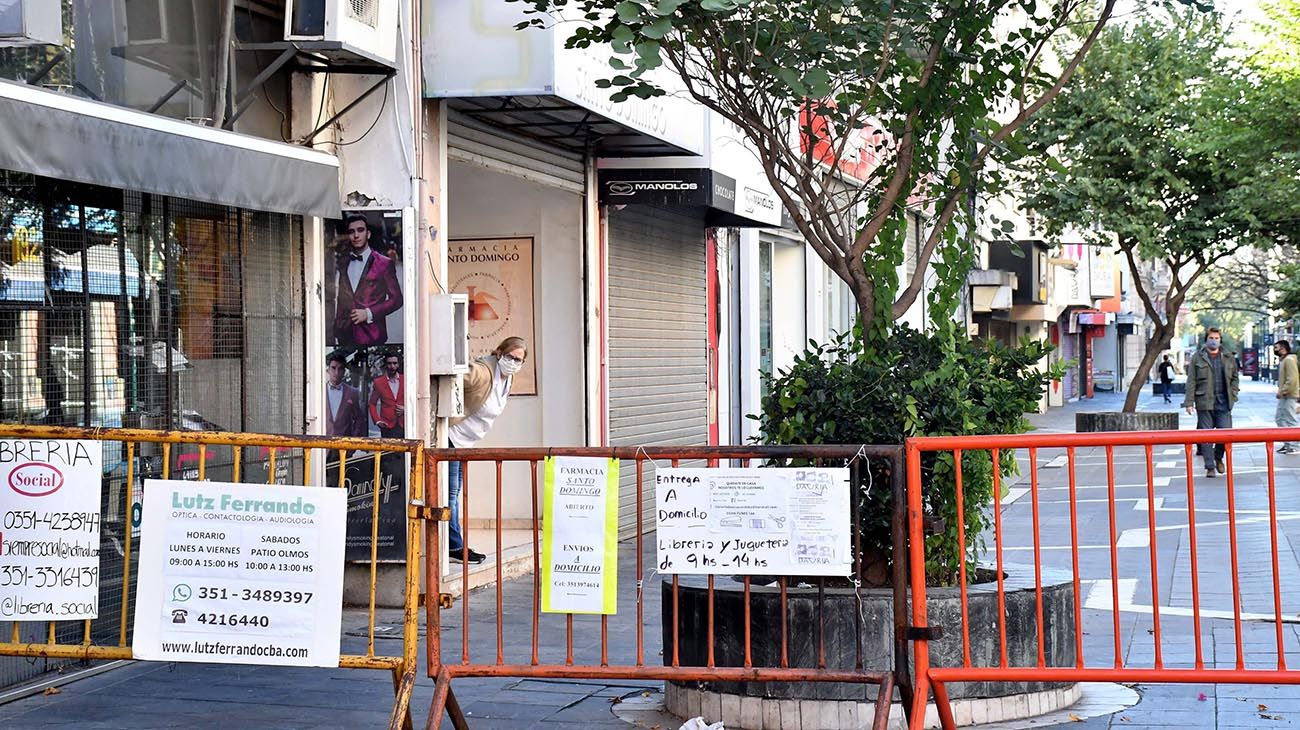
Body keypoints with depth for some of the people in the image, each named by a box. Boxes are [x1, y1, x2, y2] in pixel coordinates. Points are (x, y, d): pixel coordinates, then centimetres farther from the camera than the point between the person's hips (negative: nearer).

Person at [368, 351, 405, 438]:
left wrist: (405, 409, -3)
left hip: (404, 425, 1)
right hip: (388, 426, -1)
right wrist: (377, 420, -1)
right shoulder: (378, 382, 6)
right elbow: (372, 404, 12)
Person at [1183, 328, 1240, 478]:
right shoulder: (1197, 358, 4)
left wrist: (1232, 395, 2)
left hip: (1223, 403, 2)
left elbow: (1235, 378, 17)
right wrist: (1189, 402, -5)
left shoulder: (1228, 358, 11)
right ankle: (1210, 467, 8)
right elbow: (1191, 381, 1)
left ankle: (1218, 457, 21)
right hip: (1204, 403, -2)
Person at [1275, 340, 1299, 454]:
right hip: (1283, 396, 10)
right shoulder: (1282, 360, 15)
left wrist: (1282, 392, -21)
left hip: (1289, 397, -10)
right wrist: (1280, 391, 13)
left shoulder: (1289, 360, -16)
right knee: (1281, 419, 14)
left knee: (1291, 421, -5)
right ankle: (1288, 444, 21)